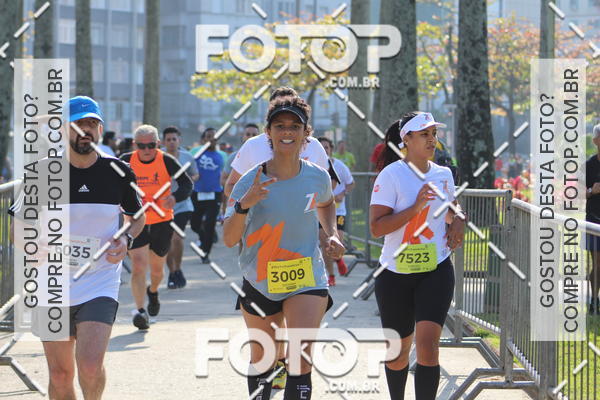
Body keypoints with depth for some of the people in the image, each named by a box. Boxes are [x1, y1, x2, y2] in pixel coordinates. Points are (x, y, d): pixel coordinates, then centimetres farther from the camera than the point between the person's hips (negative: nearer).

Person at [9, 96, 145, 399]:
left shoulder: (118, 172, 0)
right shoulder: (44, 172, -3)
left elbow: (137, 215, 18)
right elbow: (16, 229, 6)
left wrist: (126, 239, -3)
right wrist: (39, 246, -15)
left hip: (101, 283, -1)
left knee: (90, 367, -18)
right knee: (60, 375, 5)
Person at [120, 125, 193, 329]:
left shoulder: (167, 161, -9)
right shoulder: (126, 161, -7)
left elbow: (187, 184, -6)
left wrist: (175, 197, -26)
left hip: (162, 221, 1)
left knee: (157, 268, 16)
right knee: (138, 265, -18)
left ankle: (153, 292, 49)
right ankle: (140, 311, -21)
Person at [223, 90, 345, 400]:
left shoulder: (317, 177, -4)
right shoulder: (251, 182, -12)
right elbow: (229, 239, -16)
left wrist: (332, 235, 6)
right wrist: (244, 204, -32)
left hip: (307, 280, 0)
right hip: (260, 281, 0)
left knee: (301, 359, -17)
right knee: (261, 358, 14)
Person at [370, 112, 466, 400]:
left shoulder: (443, 175, 6)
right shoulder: (392, 175, -10)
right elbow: (376, 227, -17)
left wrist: (457, 221, 4)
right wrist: (416, 207, -23)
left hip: (436, 270, 2)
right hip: (396, 272, -2)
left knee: (428, 344, -15)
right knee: (399, 349, 11)